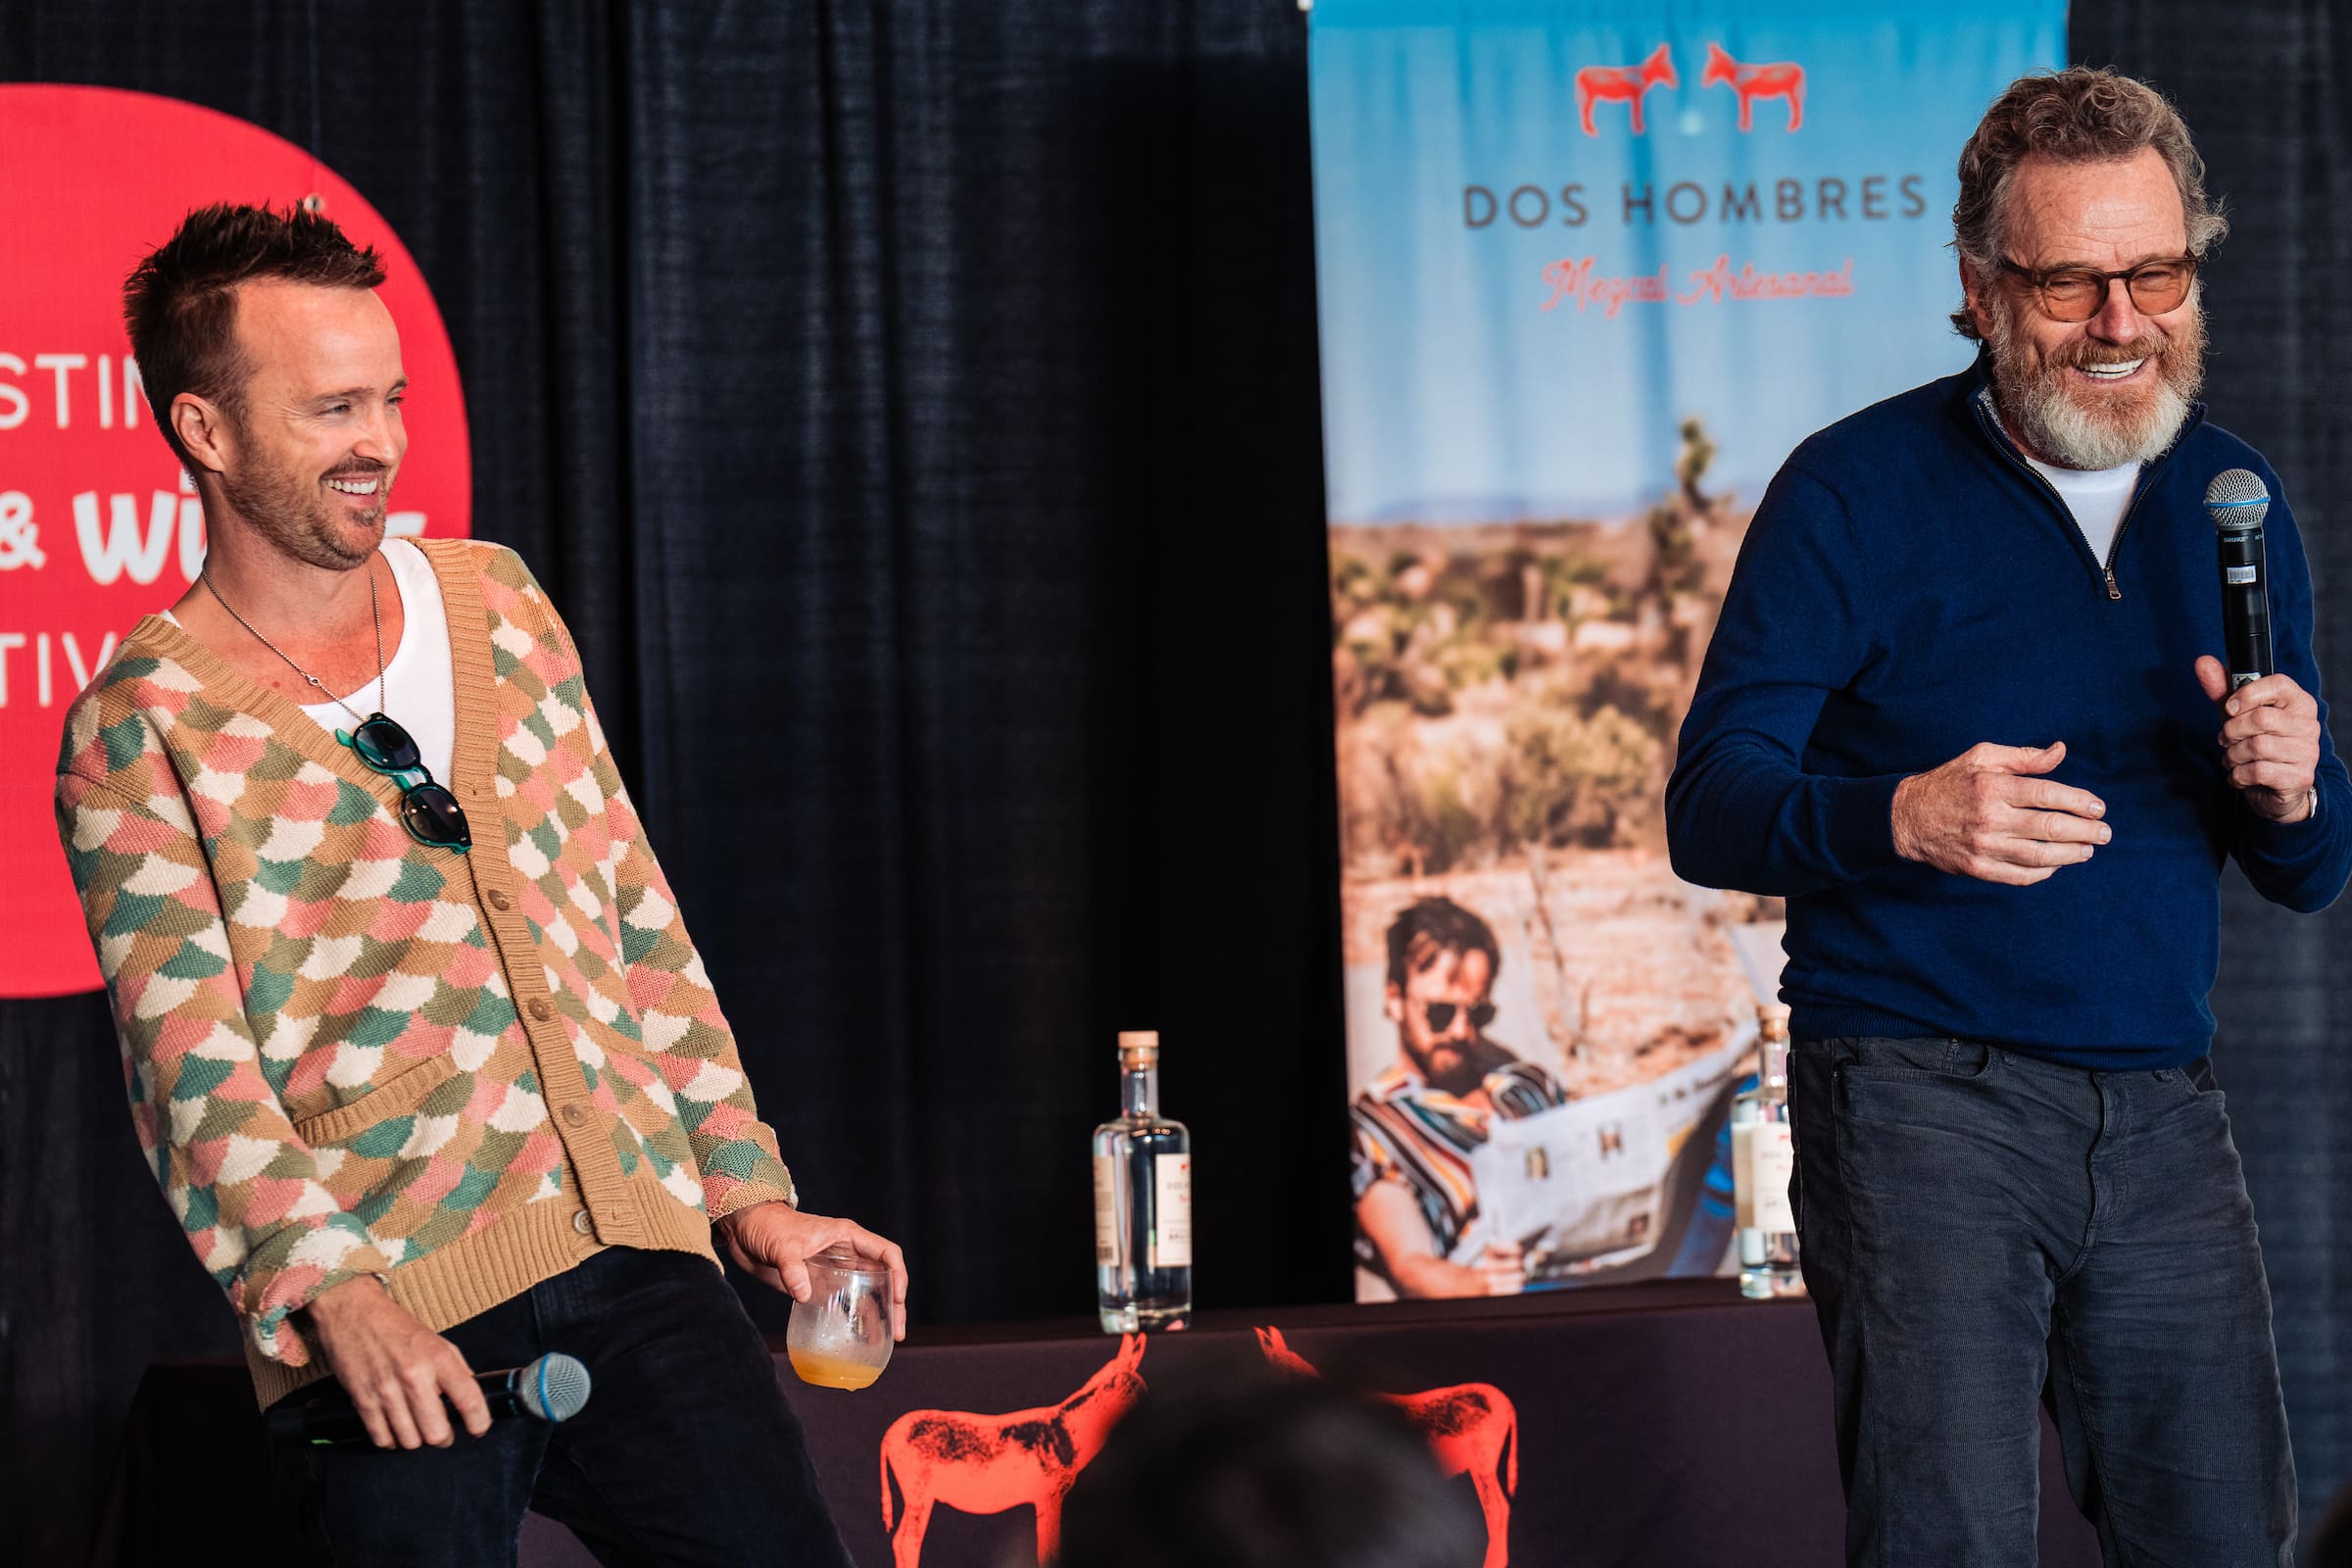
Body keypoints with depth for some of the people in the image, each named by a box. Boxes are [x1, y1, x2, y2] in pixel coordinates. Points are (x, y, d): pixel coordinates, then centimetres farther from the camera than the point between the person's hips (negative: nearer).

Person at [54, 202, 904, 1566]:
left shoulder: (497, 602, 15)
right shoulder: (142, 728, -1)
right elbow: (191, 1061, -10)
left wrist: (744, 1187, 13)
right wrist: (328, 1289, -25)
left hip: (639, 1261, 4)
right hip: (391, 1326, -4)